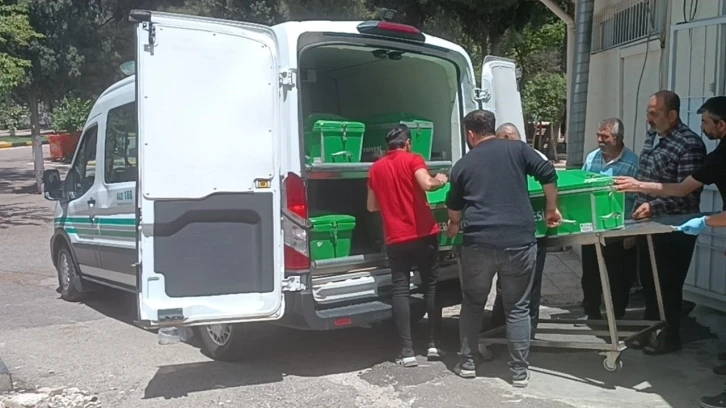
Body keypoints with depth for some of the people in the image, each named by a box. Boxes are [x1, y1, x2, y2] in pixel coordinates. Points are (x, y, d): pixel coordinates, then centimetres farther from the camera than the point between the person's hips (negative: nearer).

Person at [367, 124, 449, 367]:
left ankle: (407, 352, -1)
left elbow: (372, 206, 19)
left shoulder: (376, 168, 11)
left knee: (400, 291, 3)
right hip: (423, 234, -2)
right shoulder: (413, 160, -2)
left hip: (395, 239, 2)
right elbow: (427, 184, -21)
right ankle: (434, 344, 12)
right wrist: (440, 181, -1)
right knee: (431, 287, 11)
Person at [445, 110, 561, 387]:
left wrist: (454, 227, 43)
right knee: (518, 307, 11)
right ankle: (520, 372, 15)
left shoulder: (463, 165, 12)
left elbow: (454, 208, 22)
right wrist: (552, 209, 14)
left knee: (472, 304, 18)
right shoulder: (517, 149, 8)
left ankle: (467, 363, 25)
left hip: (478, 242, 1)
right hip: (519, 241, 0)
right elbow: (548, 174, -1)